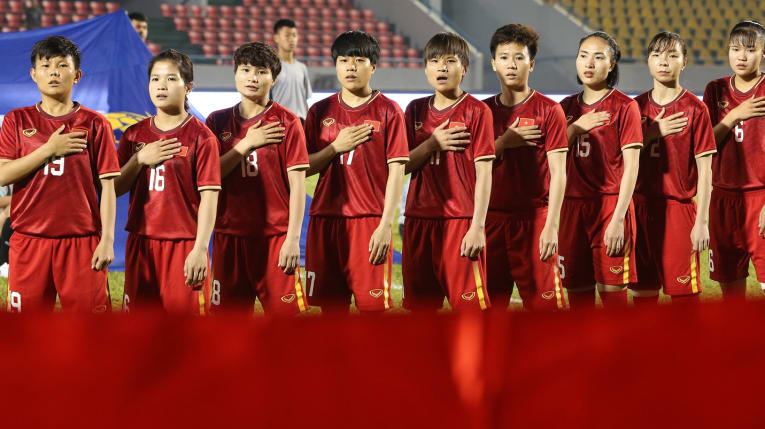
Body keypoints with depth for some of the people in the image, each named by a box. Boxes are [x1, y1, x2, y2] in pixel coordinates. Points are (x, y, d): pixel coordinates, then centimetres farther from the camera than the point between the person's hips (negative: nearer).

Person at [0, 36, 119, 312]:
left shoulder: (94, 124, 4)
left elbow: (107, 186, 2)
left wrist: (107, 240, -6)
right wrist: (49, 149, -10)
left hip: (81, 241, -1)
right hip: (29, 240, 1)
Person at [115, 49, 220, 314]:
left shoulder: (200, 136, -5)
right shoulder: (135, 134, 10)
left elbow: (209, 197, -9)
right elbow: (114, 189, 8)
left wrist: (200, 249, -16)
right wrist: (139, 159, -8)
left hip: (184, 244, -5)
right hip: (141, 242, 5)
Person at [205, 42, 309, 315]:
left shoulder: (286, 122, -1)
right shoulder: (218, 122, 9)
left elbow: (297, 184, -5)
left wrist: (293, 238, -11)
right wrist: (246, 144, -10)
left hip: (275, 235, -3)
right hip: (229, 235, 3)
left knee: (285, 313, -6)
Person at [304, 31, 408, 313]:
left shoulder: (387, 111, 0)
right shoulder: (320, 112, 10)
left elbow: (396, 170, -5)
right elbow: (303, 168, 9)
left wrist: (386, 225, -12)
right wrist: (336, 147, -8)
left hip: (370, 220, -3)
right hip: (326, 219, 3)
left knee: (373, 306, -5)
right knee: (331, 306, 6)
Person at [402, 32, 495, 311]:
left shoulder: (476, 111, -3)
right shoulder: (416, 110, 11)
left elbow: (484, 173, -7)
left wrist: (478, 226, -13)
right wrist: (432, 144, -10)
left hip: (461, 219, -5)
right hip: (419, 218, 5)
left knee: (468, 304, -7)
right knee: (420, 305, 9)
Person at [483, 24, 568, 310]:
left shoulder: (548, 110, -2)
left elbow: (558, 173, -6)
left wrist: (551, 226, -14)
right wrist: (503, 143, -9)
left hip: (534, 218, -4)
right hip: (491, 219, 4)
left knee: (543, 305, -6)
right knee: (489, 304, 5)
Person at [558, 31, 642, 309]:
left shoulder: (624, 107, -3)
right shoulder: (567, 107, 13)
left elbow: (631, 166, -8)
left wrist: (618, 218, -15)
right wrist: (575, 128, -6)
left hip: (611, 205, -5)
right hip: (573, 207, 5)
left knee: (612, 290, -5)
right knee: (578, 291, 6)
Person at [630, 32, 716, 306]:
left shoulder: (695, 109, -4)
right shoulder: (636, 107, 8)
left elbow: (705, 171, -5)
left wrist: (702, 221, -10)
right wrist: (651, 134, -8)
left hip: (679, 207, -4)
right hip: (641, 208, 4)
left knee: (685, 293, -2)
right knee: (642, 291, 8)